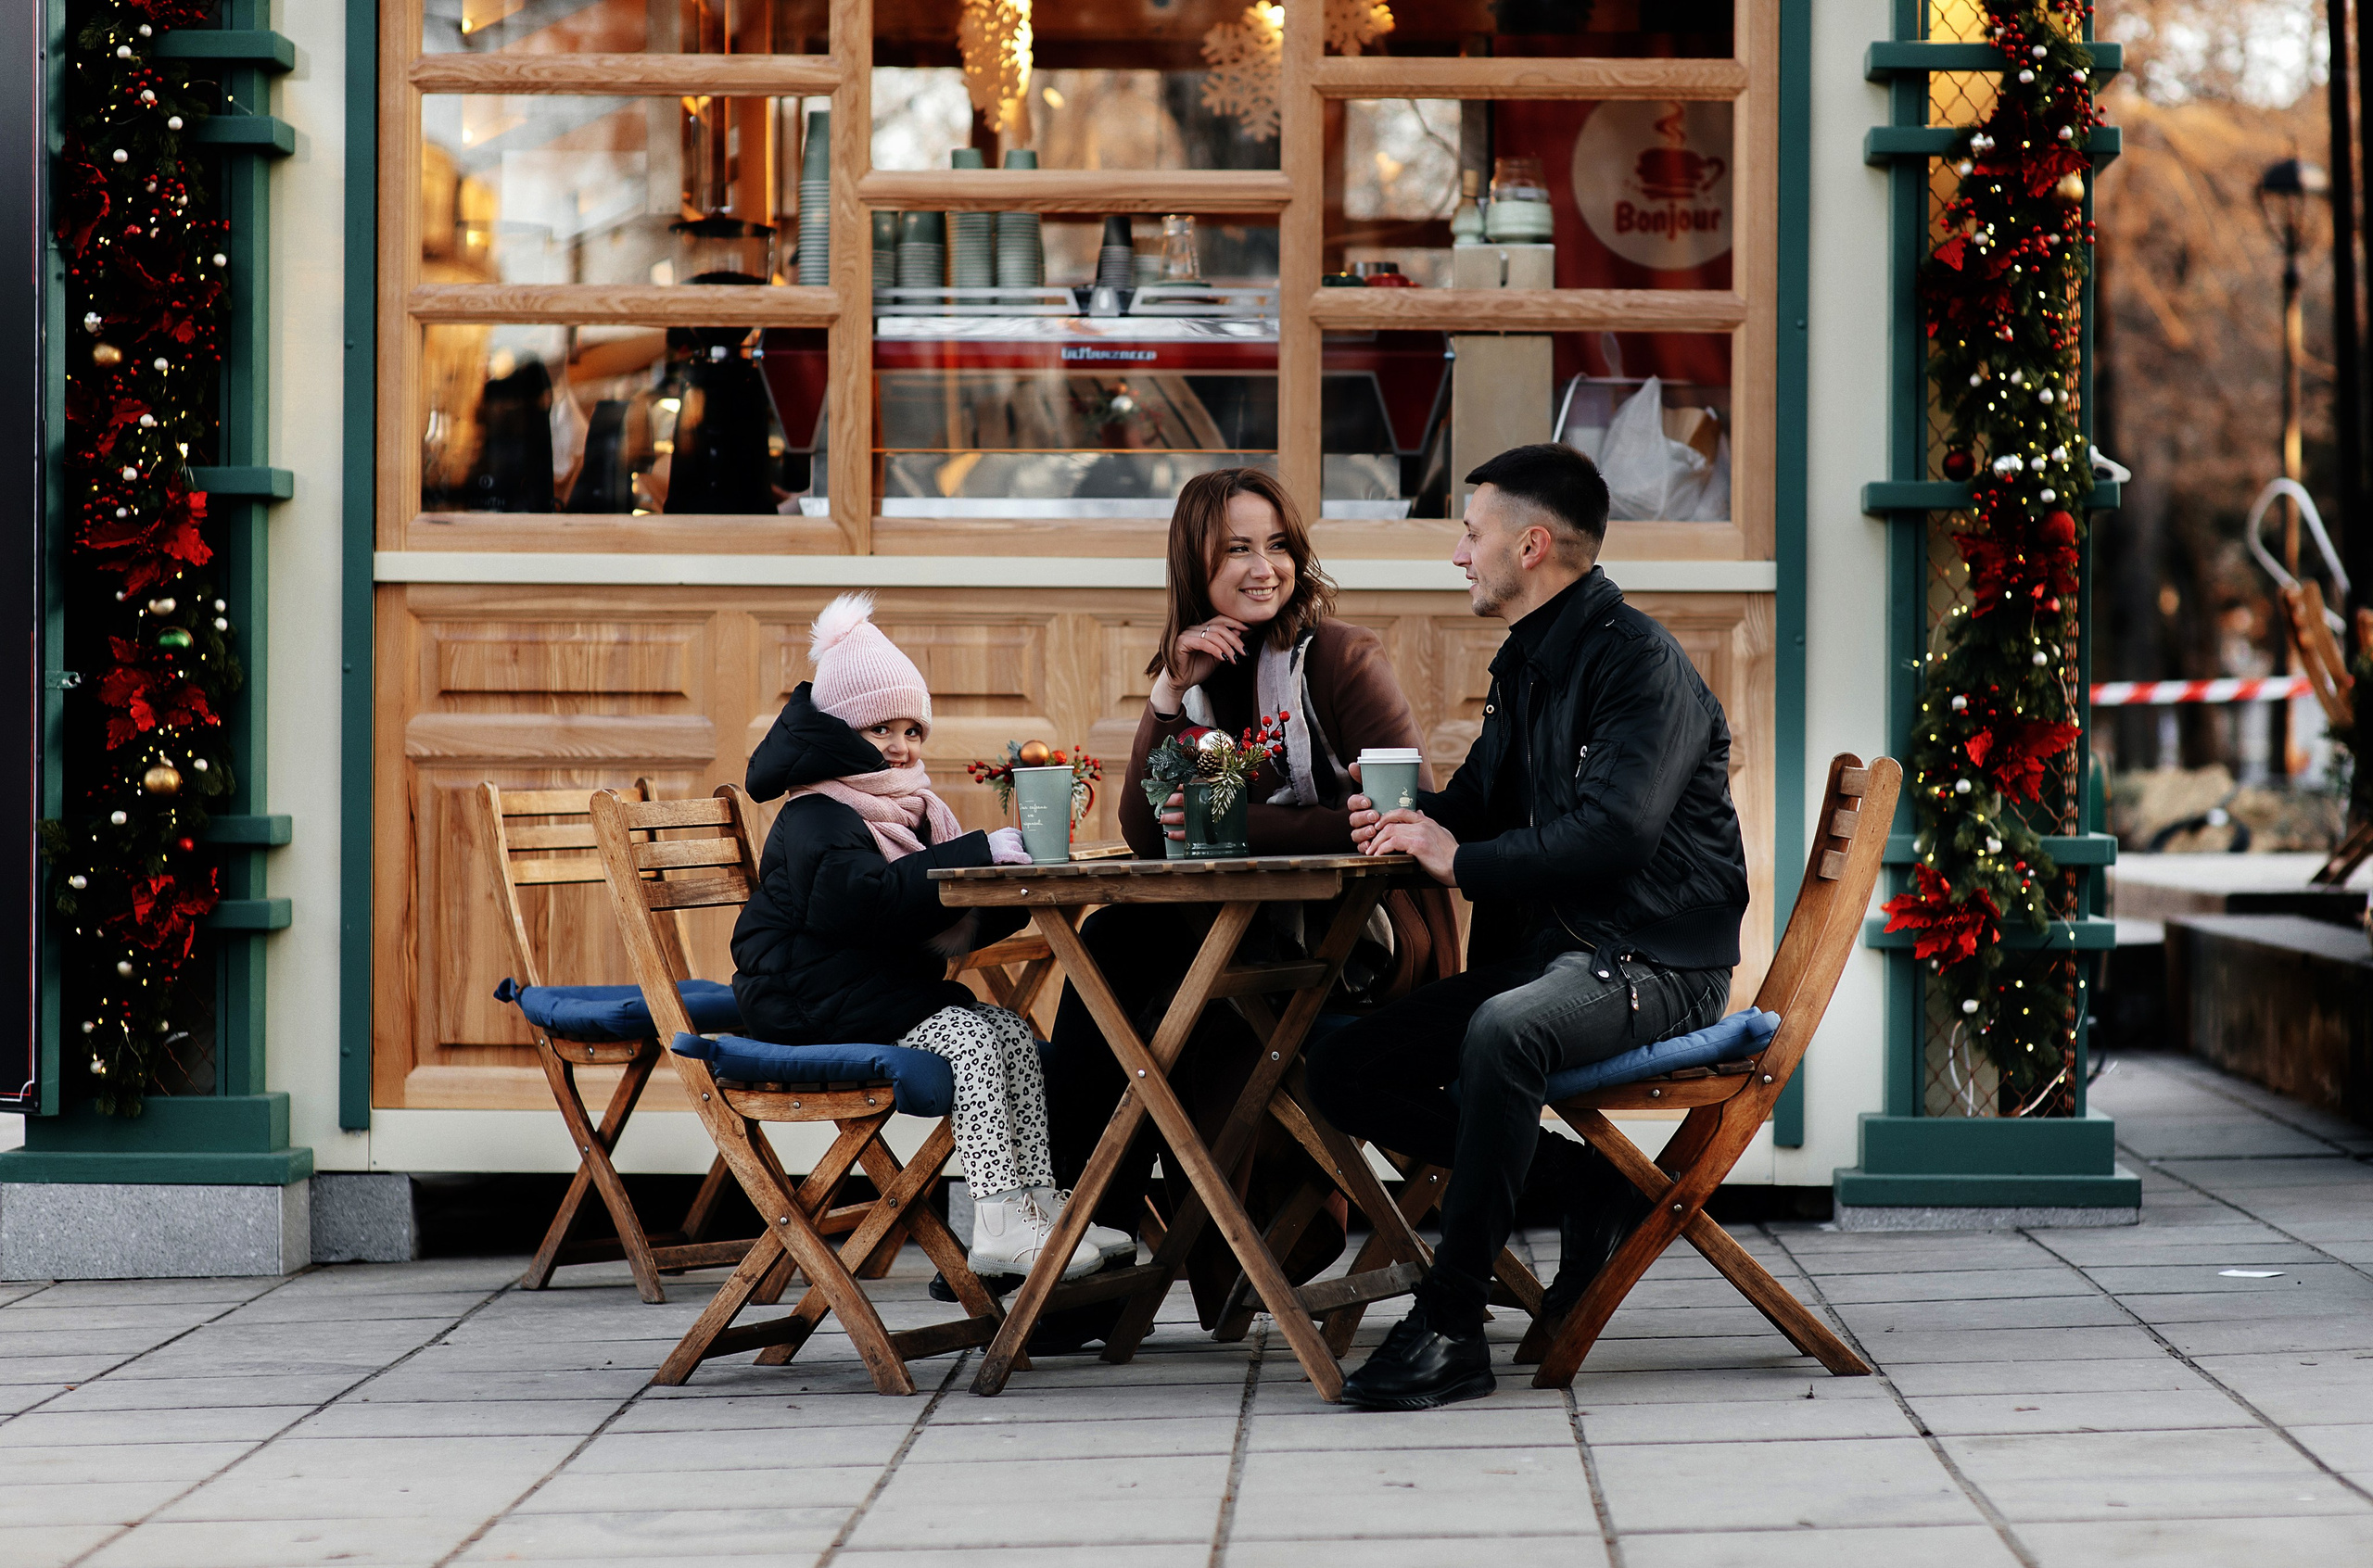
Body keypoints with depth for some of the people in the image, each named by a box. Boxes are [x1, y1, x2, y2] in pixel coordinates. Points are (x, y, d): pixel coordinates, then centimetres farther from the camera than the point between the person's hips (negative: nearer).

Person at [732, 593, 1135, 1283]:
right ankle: (998, 1226, -31)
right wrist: (978, 854, -33)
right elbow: (860, 895, -32)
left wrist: (1019, 879, -7)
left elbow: (960, 926, 14)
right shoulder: (814, 818, -10)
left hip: (891, 987, 9)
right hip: (814, 999, -9)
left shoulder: (911, 810, 20)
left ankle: (1036, 1201, -13)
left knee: (1014, 1033, -8)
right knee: (967, 1036, -25)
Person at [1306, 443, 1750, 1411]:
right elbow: (1482, 799, 28)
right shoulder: (1525, 665, 17)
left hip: (1652, 961, -10)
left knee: (1502, 1032, -40)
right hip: (1544, 952, 10)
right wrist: (1409, 819, 4)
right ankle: (1591, 1189, 1)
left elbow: (1612, 831, -24)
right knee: (1341, 1071, -2)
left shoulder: (1638, 662, -12)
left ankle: (1450, 1330, -33)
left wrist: (1461, 862, -17)